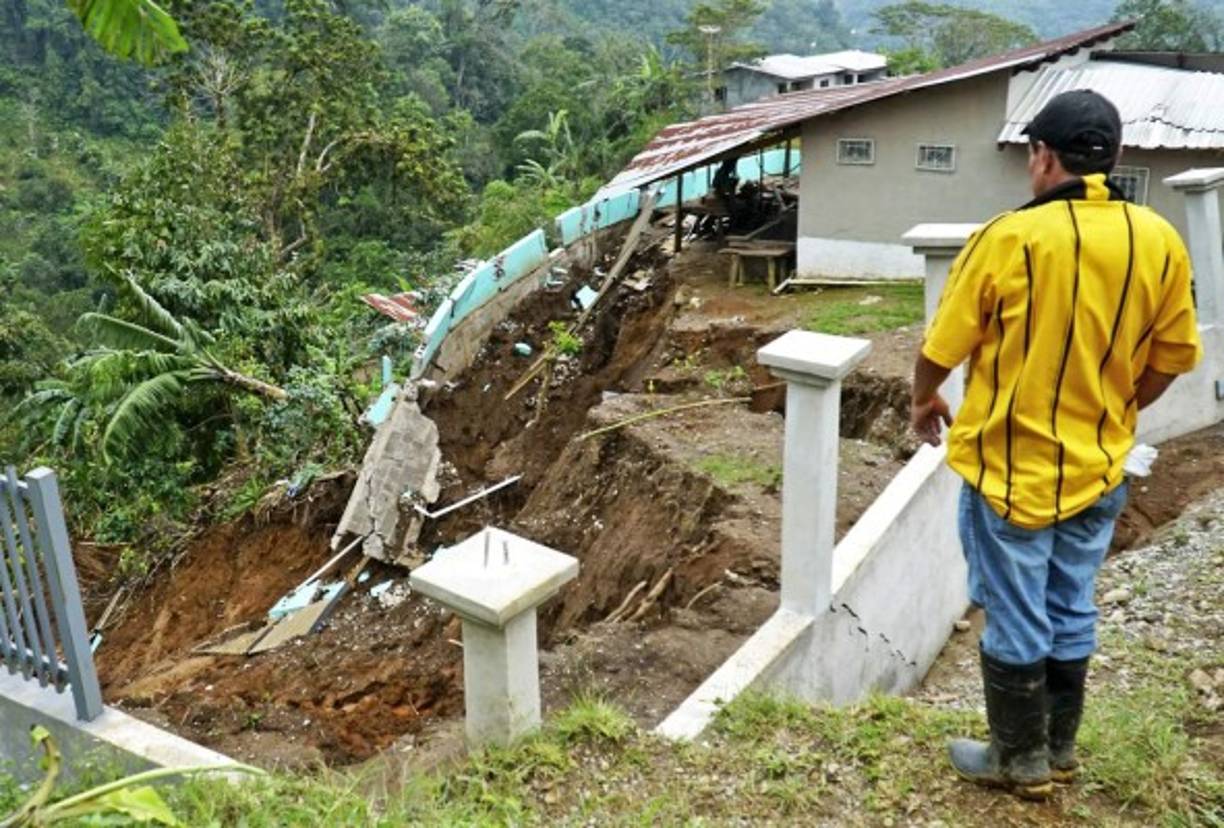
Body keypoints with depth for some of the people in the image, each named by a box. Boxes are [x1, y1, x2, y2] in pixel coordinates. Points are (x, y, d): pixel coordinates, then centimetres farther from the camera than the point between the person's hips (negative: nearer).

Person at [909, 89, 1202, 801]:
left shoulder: (1011, 237, -18)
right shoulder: (1160, 242, -5)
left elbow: (943, 346, -10)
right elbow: (1172, 359, 5)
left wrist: (924, 400, 10)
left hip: (1010, 468, -5)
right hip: (1099, 470, 5)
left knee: (1014, 621, 10)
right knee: (1071, 613, 19)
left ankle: (1023, 762, 25)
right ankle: (1060, 750, 35)